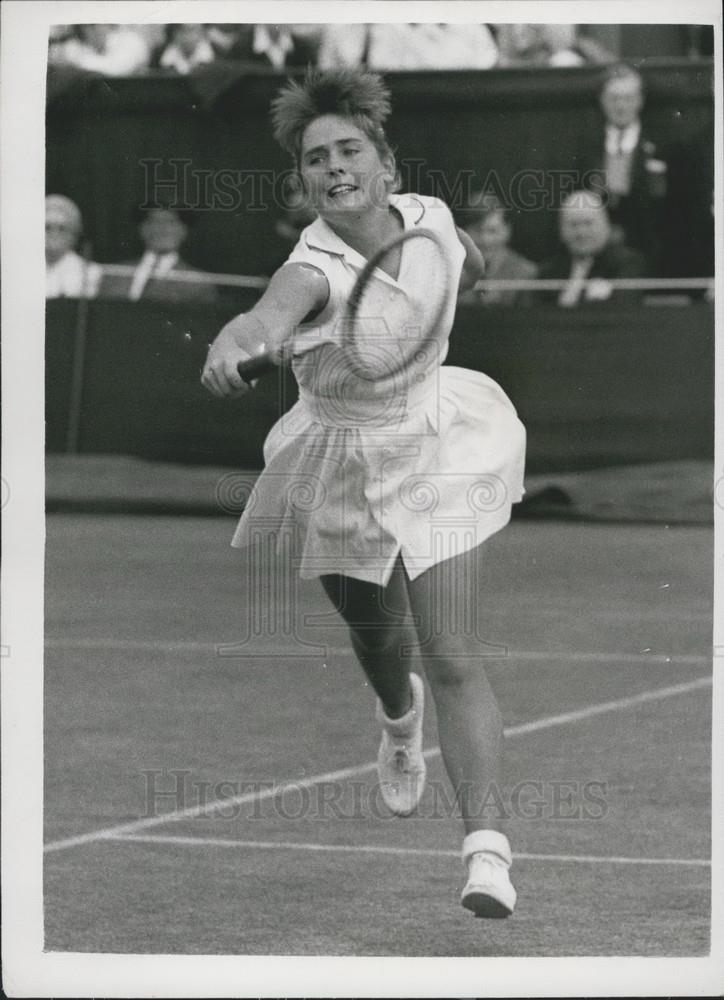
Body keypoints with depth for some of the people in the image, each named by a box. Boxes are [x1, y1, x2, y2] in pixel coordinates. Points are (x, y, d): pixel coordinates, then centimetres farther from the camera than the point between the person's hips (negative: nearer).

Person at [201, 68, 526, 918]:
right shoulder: (318, 266, -30)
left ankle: (485, 845, -15)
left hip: (434, 449, 1)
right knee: (374, 633, 22)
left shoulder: (429, 217, -15)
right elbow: (273, 312, -57)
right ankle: (398, 716, 60)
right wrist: (240, 339, -77)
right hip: (343, 471, -1)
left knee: (452, 657, -11)